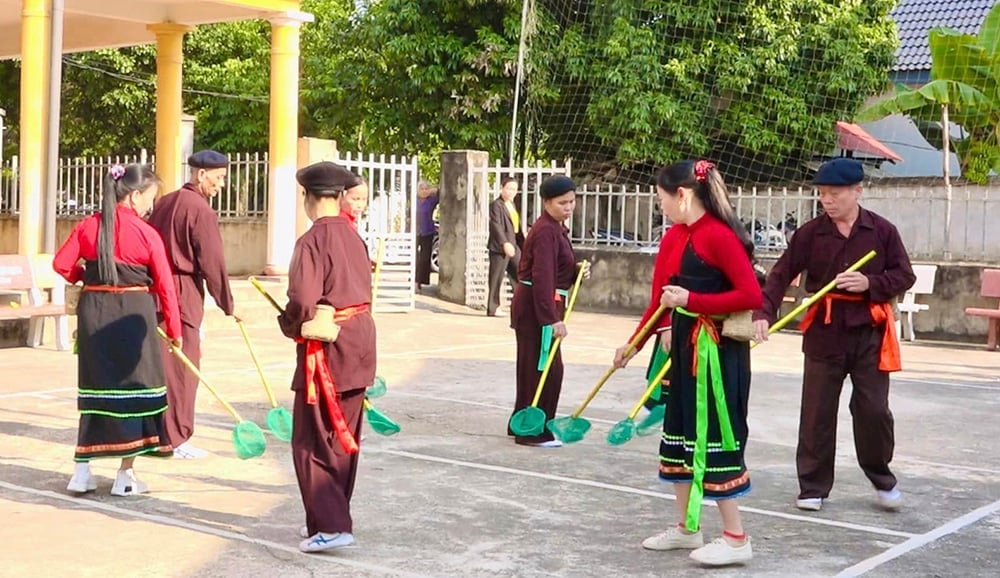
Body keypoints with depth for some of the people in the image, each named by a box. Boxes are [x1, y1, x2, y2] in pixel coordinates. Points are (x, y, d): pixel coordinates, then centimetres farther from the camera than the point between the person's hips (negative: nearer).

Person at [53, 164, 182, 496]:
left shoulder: (88, 226, 3)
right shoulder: (146, 234, -8)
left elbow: (61, 264, -1)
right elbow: (164, 285, -5)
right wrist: (174, 330, 4)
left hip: (93, 313, 4)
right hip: (133, 314, -4)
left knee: (95, 388, 13)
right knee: (135, 388, 6)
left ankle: (82, 471, 14)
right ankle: (125, 475, 10)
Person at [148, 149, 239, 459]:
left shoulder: (164, 203, 12)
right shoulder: (201, 211, -12)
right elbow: (212, 263, -12)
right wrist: (228, 305, -3)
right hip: (183, 295, -8)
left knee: (158, 364, 13)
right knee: (182, 370, 0)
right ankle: (175, 439, 4)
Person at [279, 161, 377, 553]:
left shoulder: (312, 241, -16)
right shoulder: (354, 237, 6)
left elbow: (302, 301, -22)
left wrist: (289, 325, -3)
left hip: (326, 348, -8)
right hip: (359, 341, 8)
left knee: (312, 441, -1)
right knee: (344, 438, 17)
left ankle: (330, 525, -5)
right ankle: (334, 516, 28)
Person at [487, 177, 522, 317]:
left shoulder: (512, 204, 17)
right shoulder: (496, 205, -10)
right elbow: (496, 225, -20)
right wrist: (505, 243, -29)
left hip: (513, 246, 9)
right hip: (499, 247, -8)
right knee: (497, 279, -1)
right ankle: (493, 308, 6)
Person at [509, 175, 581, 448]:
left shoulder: (557, 229, 15)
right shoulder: (546, 232, -18)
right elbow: (542, 278, -26)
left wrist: (576, 272, 0)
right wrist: (552, 319, -31)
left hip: (545, 304, 10)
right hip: (536, 306, -10)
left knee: (534, 367, 16)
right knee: (544, 367, -7)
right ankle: (533, 431, 1)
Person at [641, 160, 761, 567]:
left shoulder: (719, 235, -18)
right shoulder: (681, 235, 10)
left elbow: (752, 295, -23)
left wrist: (690, 300, -23)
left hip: (717, 352, -10)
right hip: (686, 349, 10)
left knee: (713, 440, -3)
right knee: (680, 435, 16)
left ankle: (736, 540, 9)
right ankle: (687, 528, 29)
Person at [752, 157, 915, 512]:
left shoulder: (882, 231, -2)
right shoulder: (810, 233, -3)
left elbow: (905, 276, 2)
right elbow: (781, 275, -6)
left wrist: (870, 283, -16)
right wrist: (764, 313, -19)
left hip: (869, 331, 0)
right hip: (824, 331, 0)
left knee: (873, 409, 3)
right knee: (816, 412, 5)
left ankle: (882, 479, 25)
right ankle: (813, 487, 16)